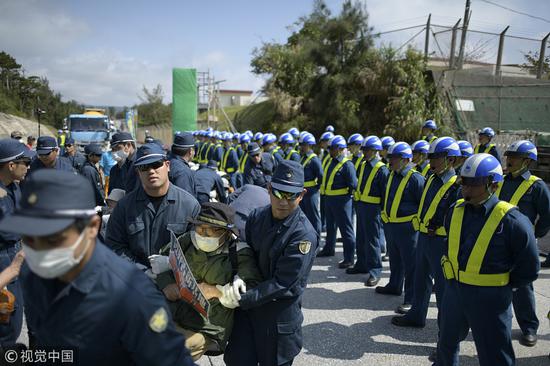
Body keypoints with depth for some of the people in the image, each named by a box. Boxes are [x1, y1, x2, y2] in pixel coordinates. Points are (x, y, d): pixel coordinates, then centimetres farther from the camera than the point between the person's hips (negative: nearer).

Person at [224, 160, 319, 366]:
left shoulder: (304, 235, -21)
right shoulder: (257, 216, -2)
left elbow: (283, 283, -21)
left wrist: (244, 299, -24)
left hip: (279, 314, -5)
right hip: (247, 305, 5)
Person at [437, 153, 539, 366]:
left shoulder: (512, 220, -18)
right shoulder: (455, 211, 0)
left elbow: (528, 269, -9)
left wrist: (501, 285, -3)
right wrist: (456, 274, 12)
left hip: (490, 300, -5)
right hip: (454, 292, 6)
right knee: (446, 343, 25)